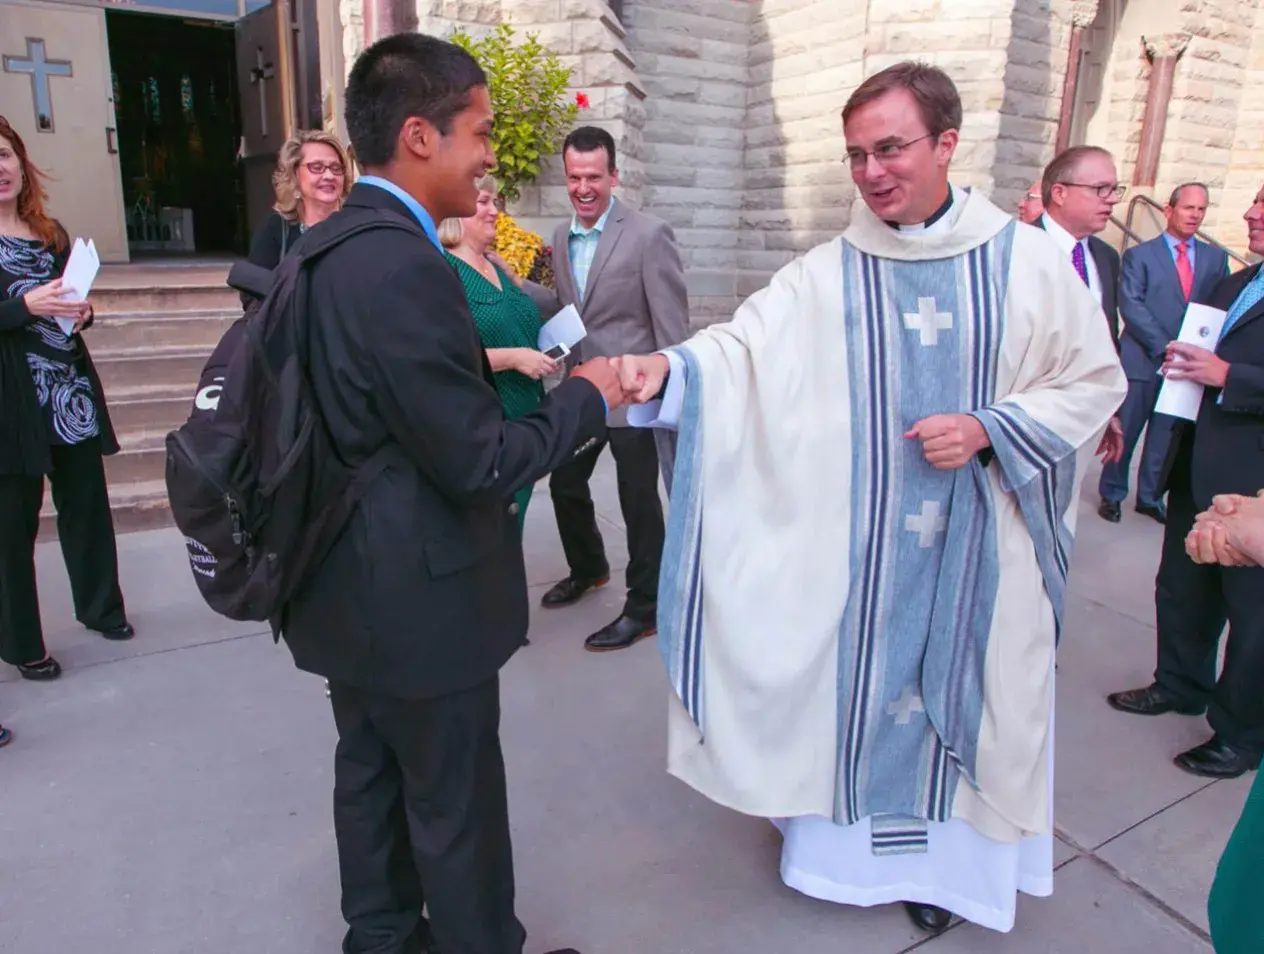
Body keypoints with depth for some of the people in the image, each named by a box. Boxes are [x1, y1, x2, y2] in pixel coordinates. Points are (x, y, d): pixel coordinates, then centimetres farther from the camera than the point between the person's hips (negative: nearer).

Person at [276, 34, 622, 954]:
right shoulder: (407, 268, -25)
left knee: (370, 774, 23)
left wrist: (485, 367, 11)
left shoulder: (324, 247, 4)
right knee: (455, 803, 11)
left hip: (346, 585, 10)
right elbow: (479, 463, -23)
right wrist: (584, 395, -10)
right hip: (418, 597, -9)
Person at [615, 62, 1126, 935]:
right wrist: (670, 368, -35)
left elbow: (1095, 381, 1)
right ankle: (852, 841, 36)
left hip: (979, 543, 1)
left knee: (957, 690, 13)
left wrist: (989, 428, -14)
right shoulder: (827, 274, -3)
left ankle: (938, 848, 37)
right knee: (853, 682, 12)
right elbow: (745, 344, -15)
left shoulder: (1029, 259, -3)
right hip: (860, 545, 0)